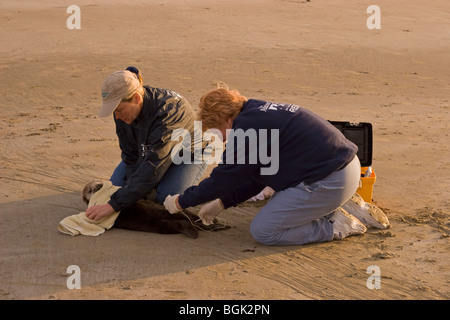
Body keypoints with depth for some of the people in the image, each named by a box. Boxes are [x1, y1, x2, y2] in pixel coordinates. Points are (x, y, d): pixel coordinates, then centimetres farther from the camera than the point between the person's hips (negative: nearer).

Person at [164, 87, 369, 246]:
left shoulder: (248, 127, -16)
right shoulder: (262, 113, 16)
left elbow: (223, 178, -10)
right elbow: (255, 177, 23)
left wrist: (181, 202, 2)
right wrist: (221, 203, 24)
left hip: (329, 182, -11)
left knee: (263, 231, -4)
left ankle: (335, 227, -3)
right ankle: (328, 211, 13)